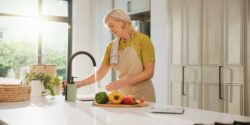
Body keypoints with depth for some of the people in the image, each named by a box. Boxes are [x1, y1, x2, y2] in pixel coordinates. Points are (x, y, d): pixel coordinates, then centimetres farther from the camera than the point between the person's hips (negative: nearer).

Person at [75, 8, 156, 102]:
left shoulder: (142, 40, -9)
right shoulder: (111, 46, 5)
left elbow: (149, 72, -13)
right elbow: (100, 73, 4)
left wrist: (122, 82, -20)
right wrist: (78, 84, -9)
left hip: (142, 96, -4)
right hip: (123, 95, 4)